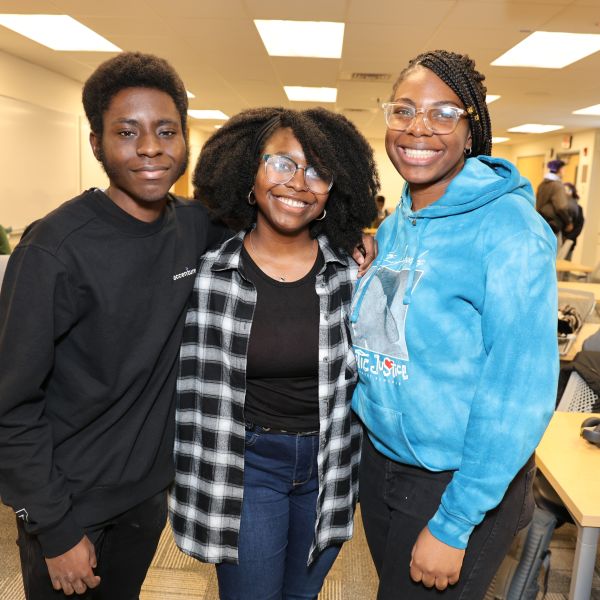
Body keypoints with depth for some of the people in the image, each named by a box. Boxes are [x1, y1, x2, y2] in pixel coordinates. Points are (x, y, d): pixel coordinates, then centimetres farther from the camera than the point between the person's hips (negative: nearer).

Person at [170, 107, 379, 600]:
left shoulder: (349, 272, -8)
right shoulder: (209, 273, -12)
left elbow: (358, 373, 3)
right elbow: (191, 388, -4)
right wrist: (199, 492, -1)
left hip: (329, 462, 2)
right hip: (245, 462, -2)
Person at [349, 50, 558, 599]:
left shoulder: (508, 228, -20)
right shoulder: (393, 227, 2)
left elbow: (519, 392, -21)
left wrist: (453, 524, -18)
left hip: (461, 483, -6)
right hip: (379, 459, 7)